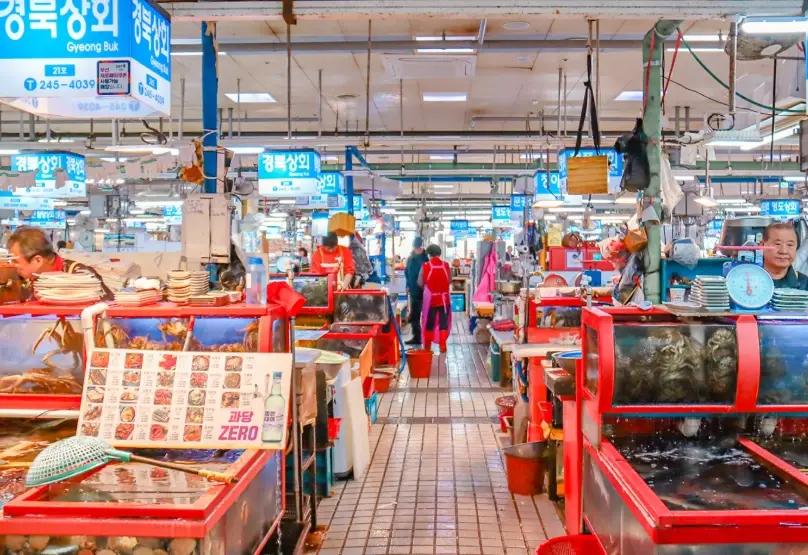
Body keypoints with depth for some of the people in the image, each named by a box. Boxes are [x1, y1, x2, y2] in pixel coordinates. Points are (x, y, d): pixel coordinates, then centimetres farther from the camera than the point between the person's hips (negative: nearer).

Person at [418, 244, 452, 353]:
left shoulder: (425, 266, -8)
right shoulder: (446, 265, -3)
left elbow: (420, 283, -6)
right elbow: (450, 280, 7)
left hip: (430, 298, -1)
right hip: (444, 298, 1)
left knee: (429, 323, 9)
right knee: (443, 322, 8)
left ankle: (427, 347, 16)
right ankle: (442, 346, 8)